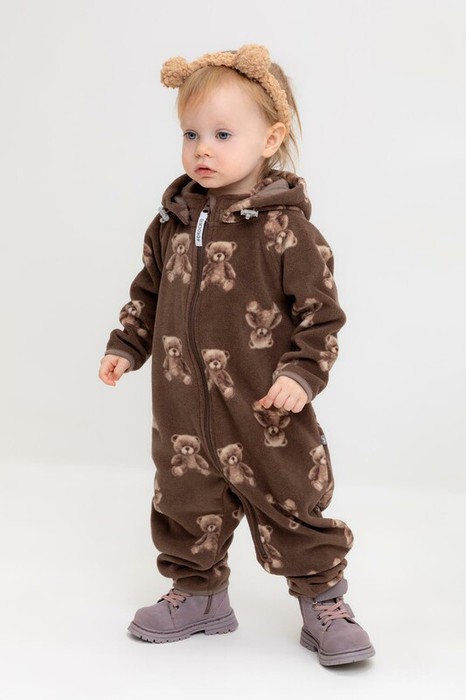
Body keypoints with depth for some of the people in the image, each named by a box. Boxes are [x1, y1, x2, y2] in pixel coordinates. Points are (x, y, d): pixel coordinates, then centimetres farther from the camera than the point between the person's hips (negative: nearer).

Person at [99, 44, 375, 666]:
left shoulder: (285, 229, -12)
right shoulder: (172, 221, 5)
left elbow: (321, 314, -10)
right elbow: (149, 293, 18)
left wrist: (303, 372, -20)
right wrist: (125, 347, 11)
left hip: (264, 412, -5)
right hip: (183, 412, 5)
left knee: (291, 508, 6)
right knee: (185, 506, 15)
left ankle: (323, 603, 23)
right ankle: (198, 595, 35)